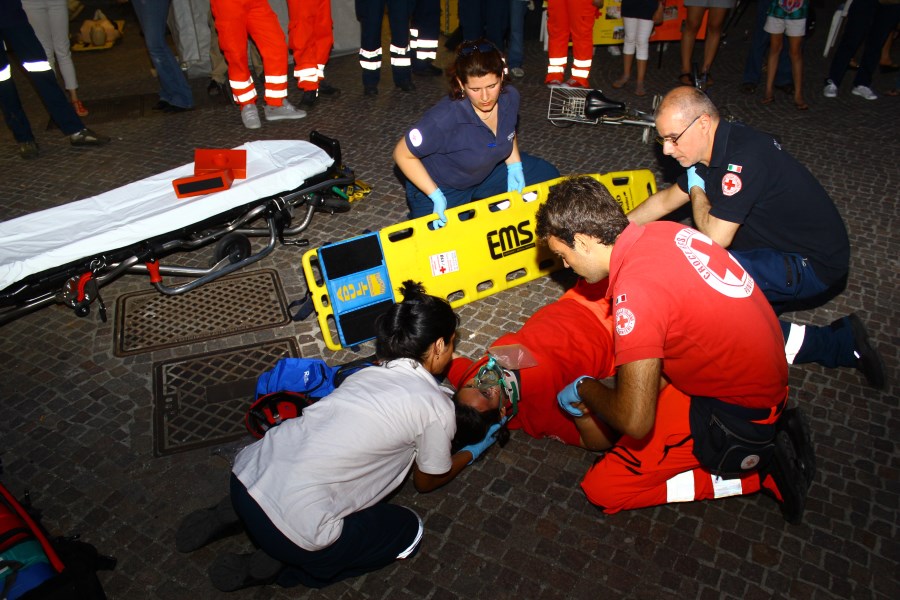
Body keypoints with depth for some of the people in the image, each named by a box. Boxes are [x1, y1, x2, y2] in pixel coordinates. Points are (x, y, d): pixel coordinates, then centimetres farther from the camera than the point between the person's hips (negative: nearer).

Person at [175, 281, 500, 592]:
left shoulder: (368, 372, 13)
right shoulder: (436, 407, -4)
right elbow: (427, 482, 14)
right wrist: (471, 453, 31)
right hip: (292, 528, -7)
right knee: (408, 531, 16)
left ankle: (234, 515, 20)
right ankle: (276, 567, 6)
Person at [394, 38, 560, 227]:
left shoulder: (510, 97, -18)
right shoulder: (445, 118, -37)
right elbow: (402, 154, -26)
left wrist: (514, 165, -8)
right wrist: (436, 197, -28)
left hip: (487, 172, 6)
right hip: (441, 186, -6)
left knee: (547, 175, 6)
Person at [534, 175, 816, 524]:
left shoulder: (635, 292, -30)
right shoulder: (666, 230, -4)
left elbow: (634, 421, -31)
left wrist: (585, 388, -11)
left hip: (738, 413, -8)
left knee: (602, 489, -3)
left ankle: (760, 471, 1)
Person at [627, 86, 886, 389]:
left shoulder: (743, 158, -27)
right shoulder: (722, 148, 5)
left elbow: (716, 236, -24)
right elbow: (666, 199, 17)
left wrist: (696, 188, -7)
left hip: (813, 267, -10)